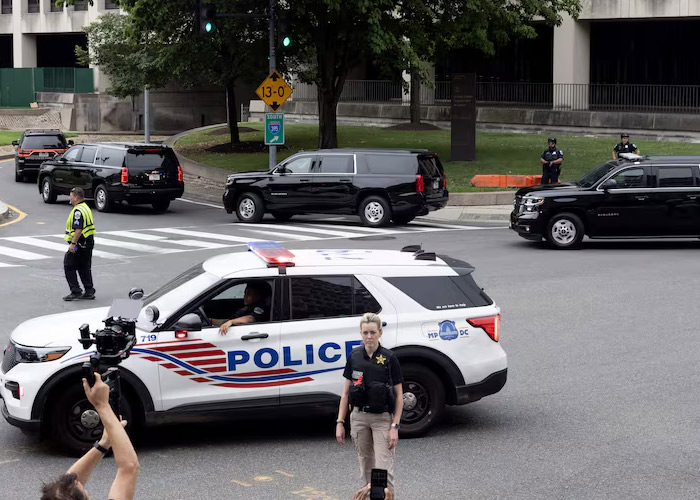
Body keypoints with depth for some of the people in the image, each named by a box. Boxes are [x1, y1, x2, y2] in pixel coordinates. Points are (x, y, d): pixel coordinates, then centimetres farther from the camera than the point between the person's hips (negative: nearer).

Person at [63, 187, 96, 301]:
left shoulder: (78, 211, -18)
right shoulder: (86, 208, 15)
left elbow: (79, 229, -25)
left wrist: (73, 243, -26)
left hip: (80, 243, -10)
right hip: (89, 242, 10)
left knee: (69, 266, -3)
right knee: (85, 268, 14)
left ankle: (75, 292, -6)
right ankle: (89, 292, 13)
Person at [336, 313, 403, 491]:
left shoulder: (389, 358, -8)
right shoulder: (354, 356, 3)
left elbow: (399, 395, -4)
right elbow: (346, 392, 9)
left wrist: (395, 426, -11)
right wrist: (340, 422, 3)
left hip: (382, 418, -4)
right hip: (359, 416, 4)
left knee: (383, 469, -10)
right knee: (366, 468, 10)